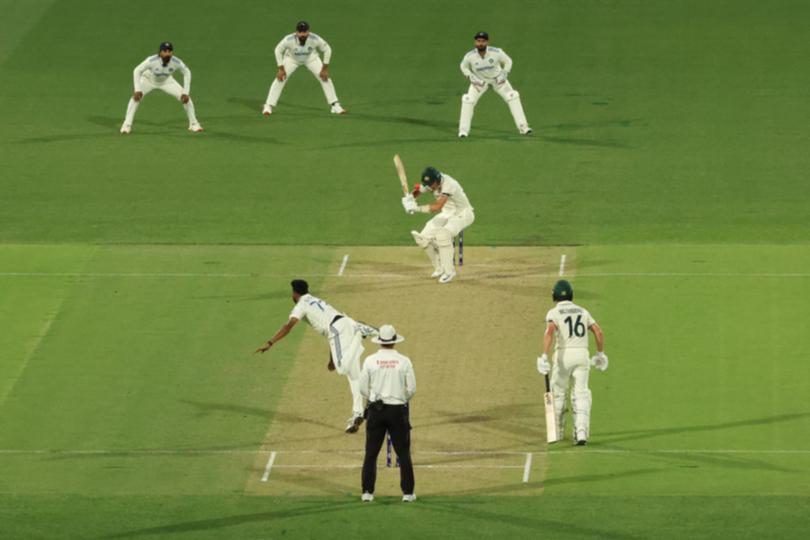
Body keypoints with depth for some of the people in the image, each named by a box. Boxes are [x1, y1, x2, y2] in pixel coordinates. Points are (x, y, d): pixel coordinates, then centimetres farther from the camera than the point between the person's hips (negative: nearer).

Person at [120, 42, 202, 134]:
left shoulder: (176, 62, -30)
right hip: (148, 80, -2)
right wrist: (138, 90, -35)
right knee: (136, 97, -27)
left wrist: (185, 93, -17)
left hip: (166, 81, 2)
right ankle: (127, 125, -18)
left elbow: (186, 73, -12)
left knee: (186, 97, -8)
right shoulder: (152, 60, -38)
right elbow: (137, 71, -27)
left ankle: (193, 124, 12)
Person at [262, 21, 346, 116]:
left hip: (311, 58, 1)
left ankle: (335, 105, 3)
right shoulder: (289, 40, -37)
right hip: (292, 58, -1)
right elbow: (278, 50, -17)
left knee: (325, 78, -10)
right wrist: (281, 69, -18)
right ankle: (268, 107, -5)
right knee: (280, 79, -14)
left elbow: (327, 50, -17)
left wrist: (325, 69, -18)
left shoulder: (315, 39, -36)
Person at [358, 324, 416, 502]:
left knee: (371, 453, 5)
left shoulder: (370, 361, -3)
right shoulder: (404, 361, -4)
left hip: (376, 409, 0)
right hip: (398, 409, 0)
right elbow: (411, 389, -2)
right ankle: (408, 492, 4)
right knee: (403, 452, 6)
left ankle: (367, 492, 3)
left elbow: (363, 388, 0)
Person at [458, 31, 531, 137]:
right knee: (468, 101, -15)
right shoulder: (470, 56, -25)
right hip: (479, 80, 0)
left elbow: (508, 61, -8)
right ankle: (463, 131, -3)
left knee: (512, 98, -9)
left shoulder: (496, 52, -28)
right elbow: (464, 66, -2)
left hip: (497, 79, 0)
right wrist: (470, 76, -15)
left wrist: (504, 74, -17)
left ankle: (523, 127, -2)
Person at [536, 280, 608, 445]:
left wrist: (544, 357, -26)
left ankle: (557, 430, 26)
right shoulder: (582, 311, 13)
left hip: (564, 354, -3)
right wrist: (600, 354, 19)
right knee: (581, 394, 1)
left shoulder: (554, 312, -1)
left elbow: (549, 332, -19)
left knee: (558, 391, 16)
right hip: (582, 354, 3)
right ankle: (581, 432, -16)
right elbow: (598, 332, 7)